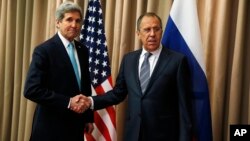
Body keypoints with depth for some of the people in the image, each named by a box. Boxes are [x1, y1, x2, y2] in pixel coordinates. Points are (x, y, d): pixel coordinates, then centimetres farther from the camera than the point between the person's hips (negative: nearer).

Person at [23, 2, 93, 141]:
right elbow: (31, 90, -19)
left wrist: (89, 117, 11)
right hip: (51, 127, -6)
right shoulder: (44, 50, -12)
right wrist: (68, 102, -21)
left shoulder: (83, 50, 8)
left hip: (76, 125, 6)